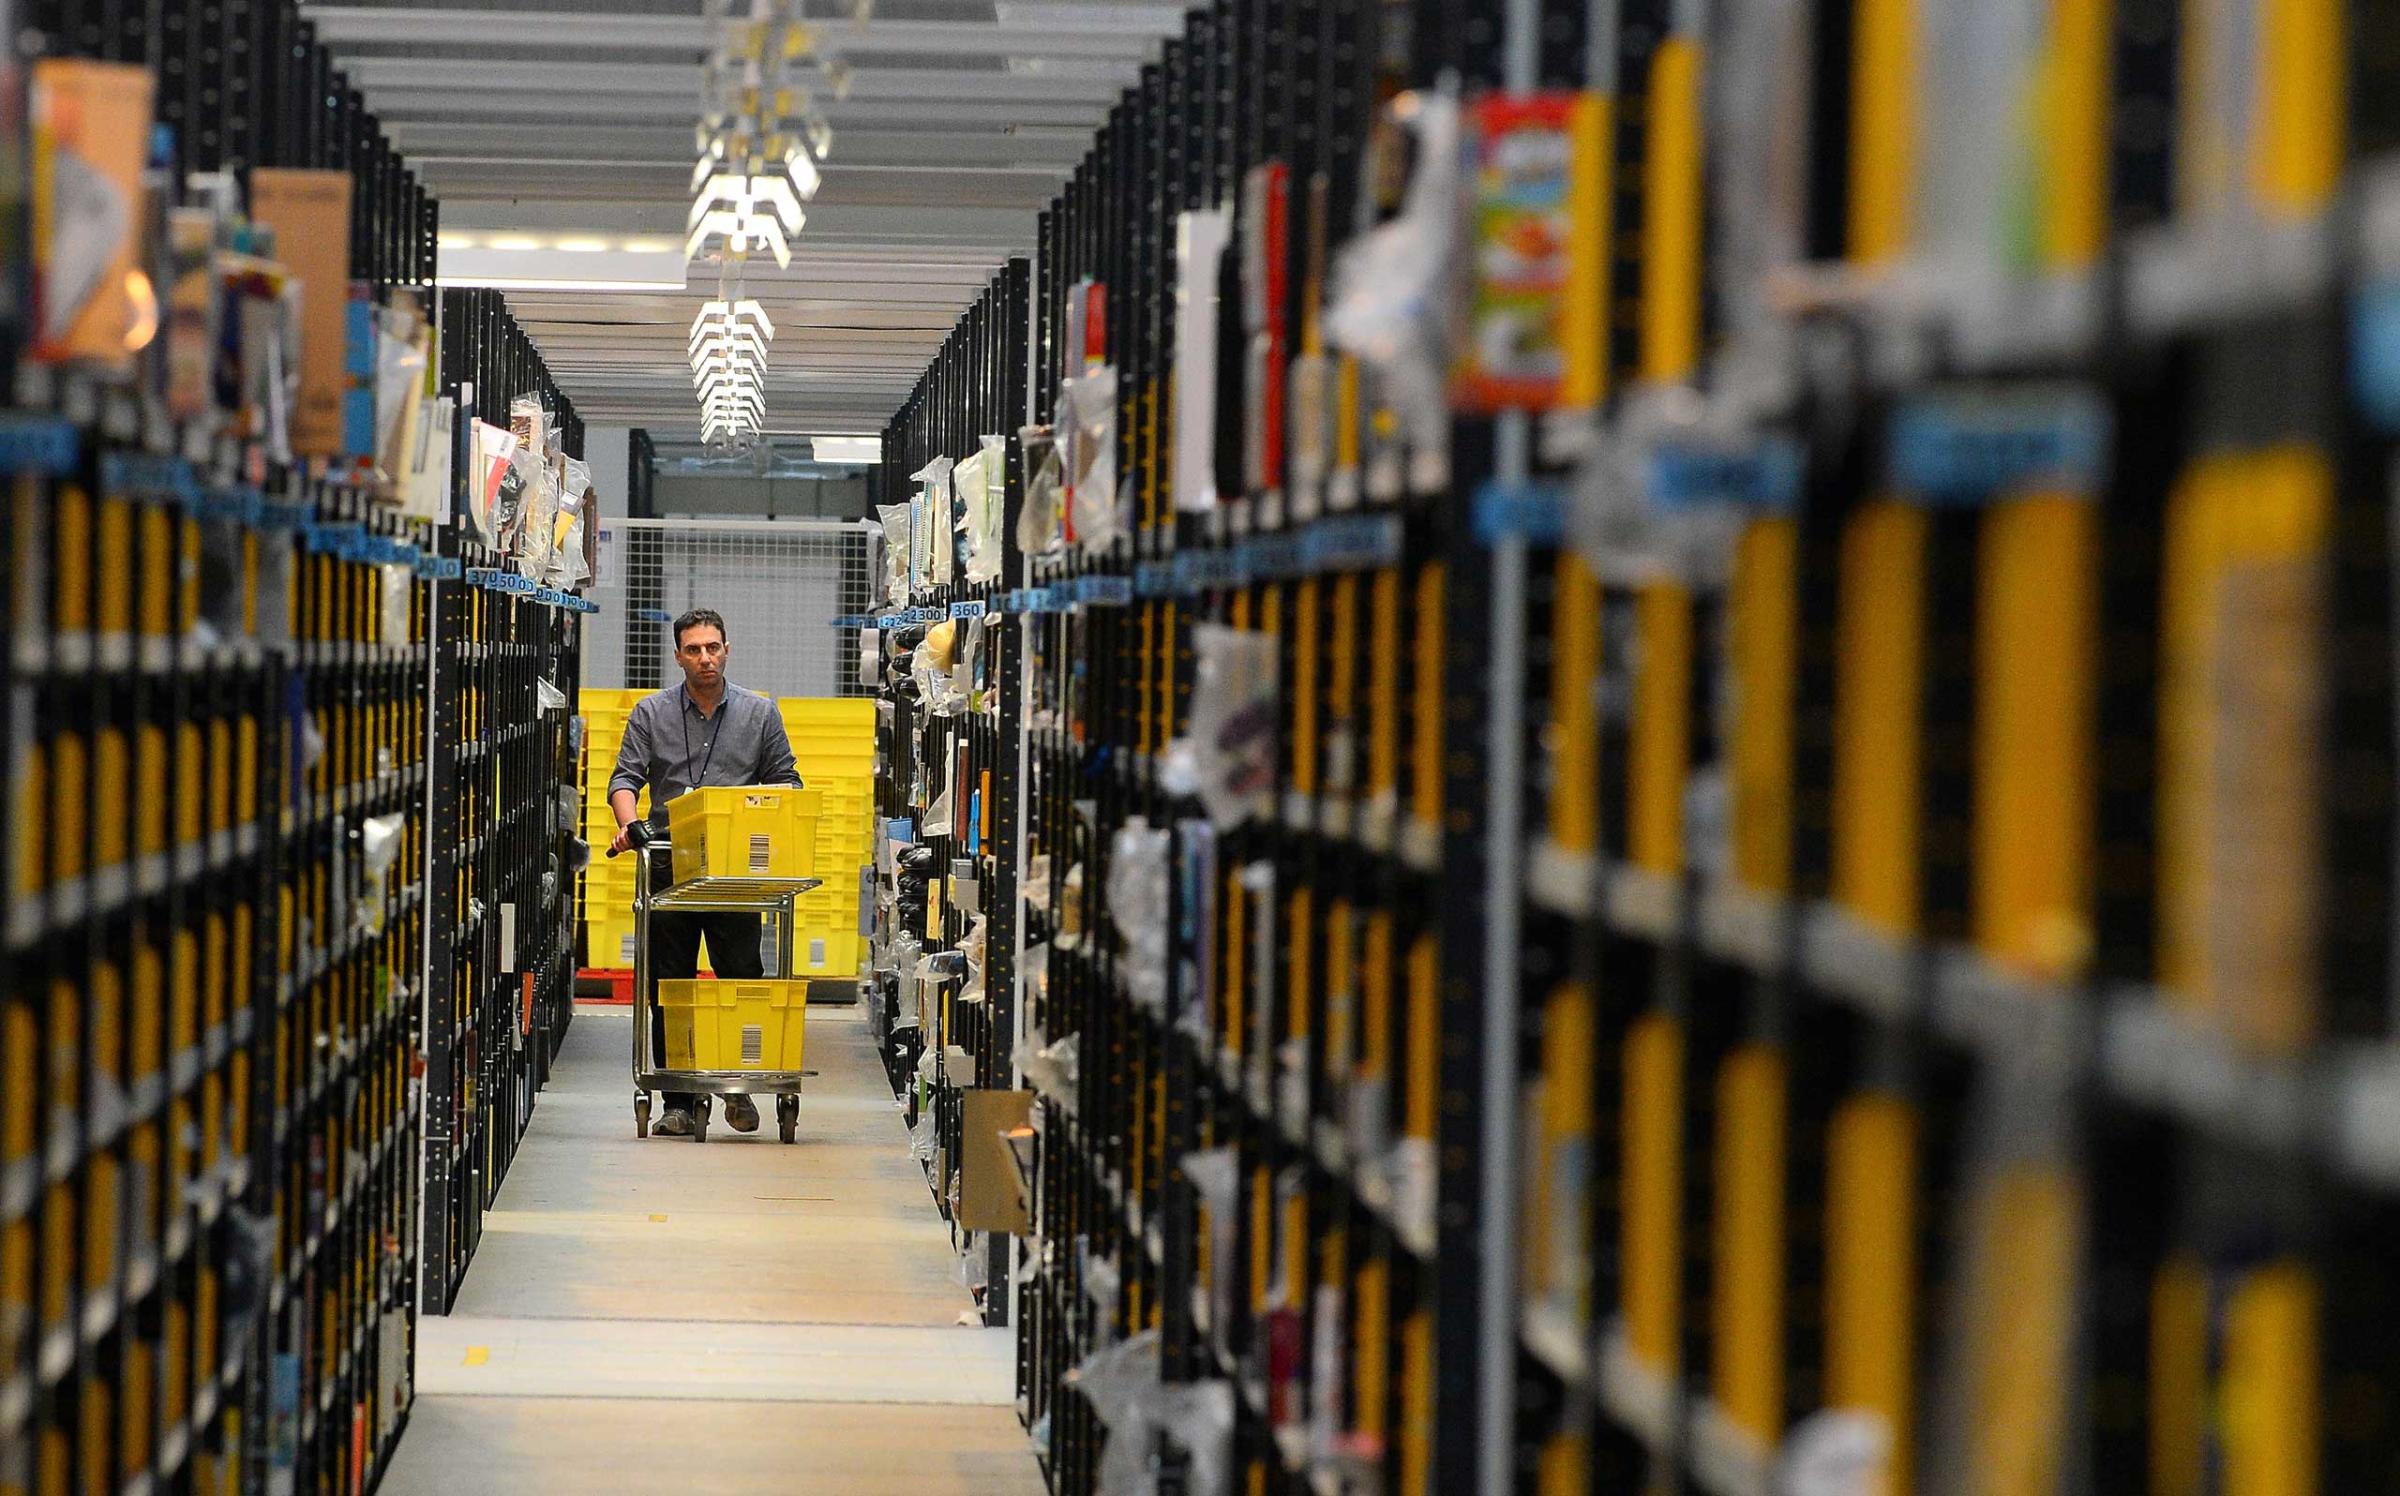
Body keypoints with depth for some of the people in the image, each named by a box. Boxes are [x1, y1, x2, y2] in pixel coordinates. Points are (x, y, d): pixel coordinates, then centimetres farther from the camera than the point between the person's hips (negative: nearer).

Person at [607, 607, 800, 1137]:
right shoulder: (651, 714, 8)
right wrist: (628, 824, -16)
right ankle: (678, 1102, 6)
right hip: (670, 867, 0)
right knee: (670, 988, 1)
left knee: (741, 979, -5)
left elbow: (784, 781, 9)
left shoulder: (760, 713, 9)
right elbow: (626, 777, 3)